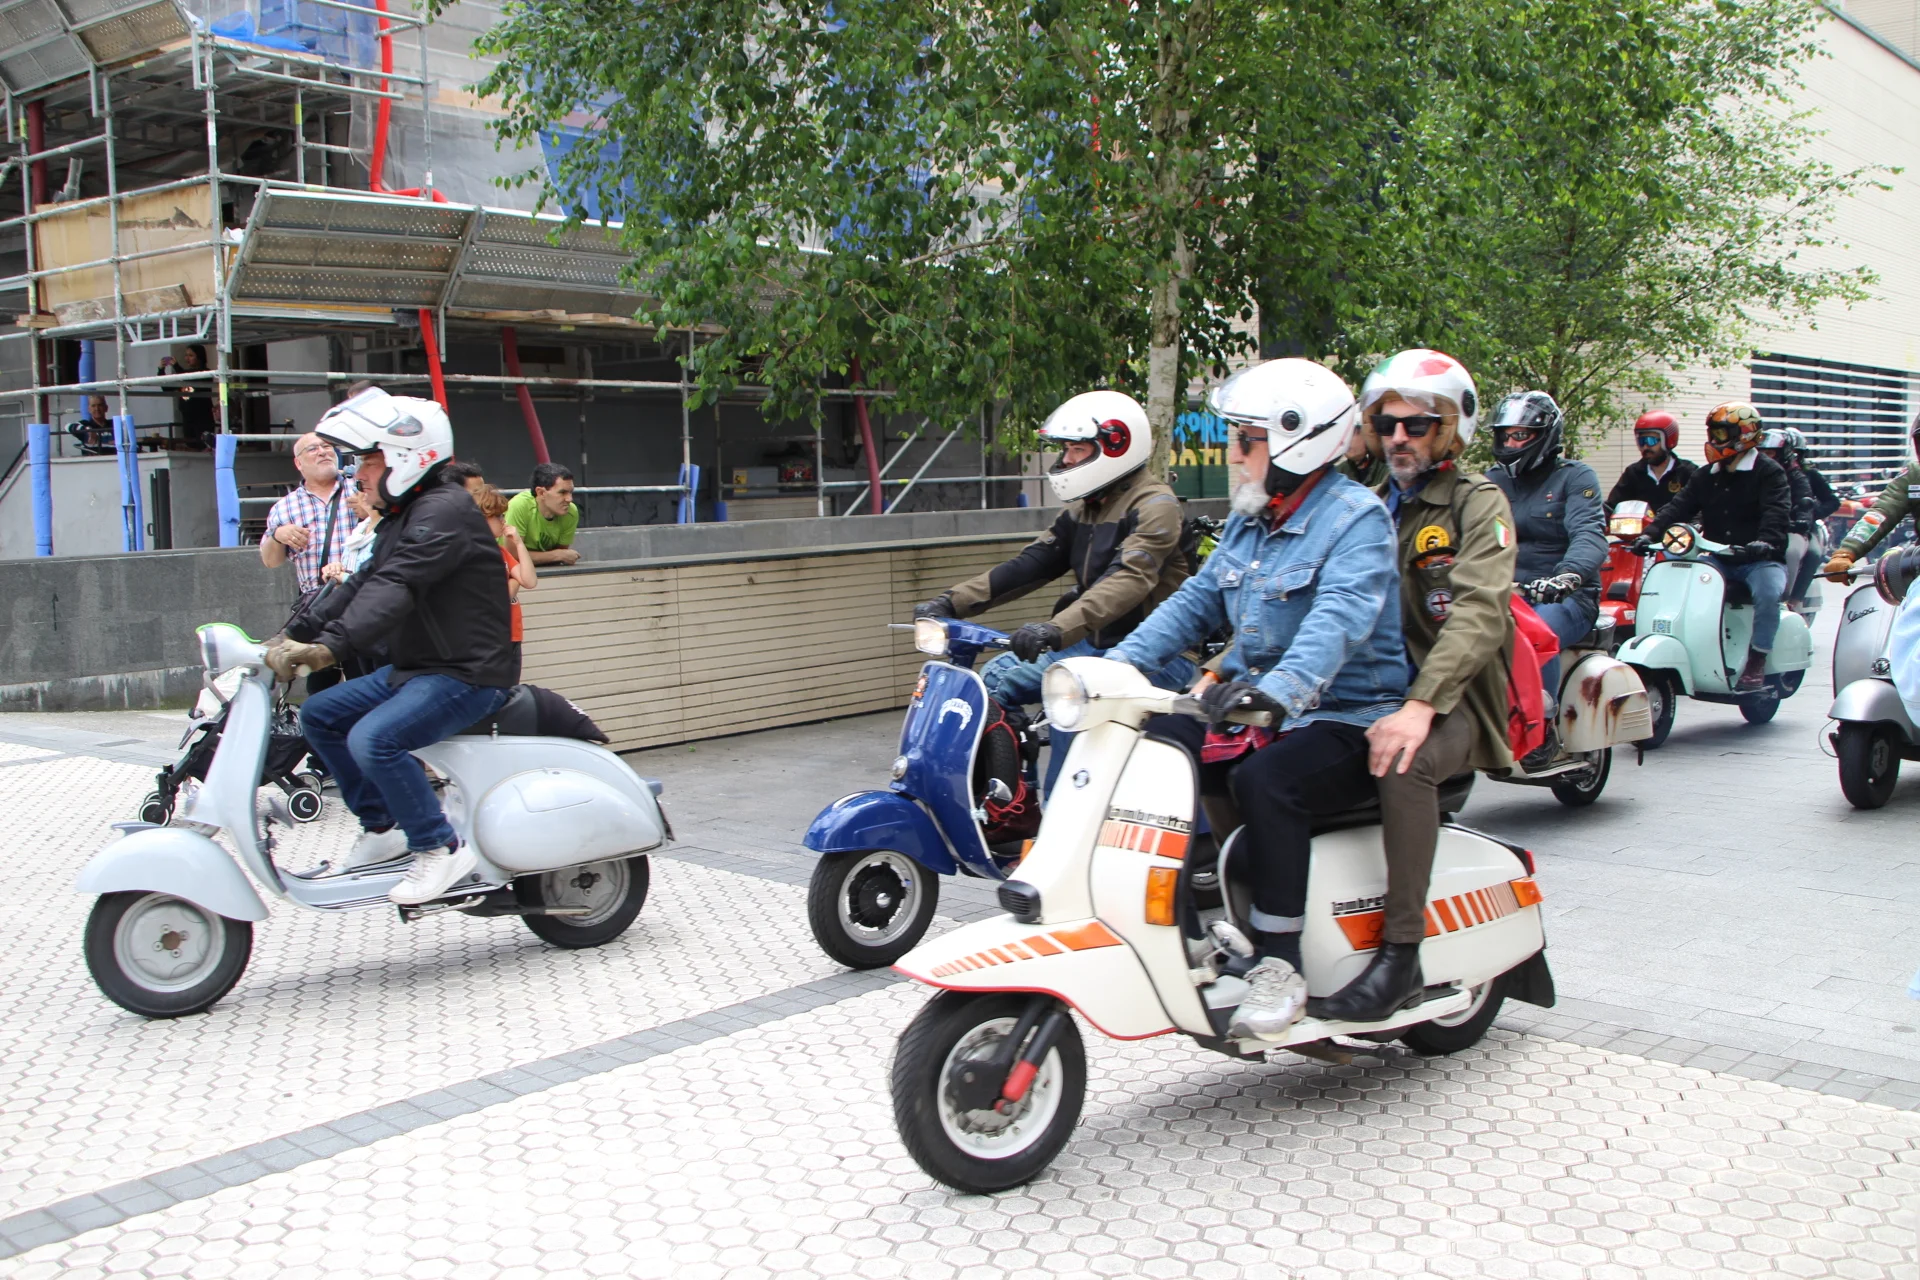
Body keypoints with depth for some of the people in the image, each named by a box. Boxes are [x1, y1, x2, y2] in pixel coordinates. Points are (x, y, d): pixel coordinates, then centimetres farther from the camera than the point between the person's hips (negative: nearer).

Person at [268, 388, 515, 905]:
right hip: (414, 669, 11)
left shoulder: (444, 510, -17)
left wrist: (329, 646, -40)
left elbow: (394, 590, -31)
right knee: (319, 715, 11)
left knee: (373, 741, -28)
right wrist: (294, 635, 4)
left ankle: (440, 847, -13)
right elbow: (362, 585, 15)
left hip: (467, 674, -11)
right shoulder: (402, 518, 17)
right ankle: (382, 828, 15)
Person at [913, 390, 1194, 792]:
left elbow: (1129, 579, -31)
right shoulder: (1083, 510, 14)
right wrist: (952, 601, -3)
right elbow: (1030, 564, 9)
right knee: (994, 680, 0)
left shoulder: (1154, 506, -15)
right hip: (1097, 644, 9)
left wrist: (1059, 629, -46)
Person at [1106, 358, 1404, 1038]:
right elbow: (1196, 600, 12)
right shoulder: (1250, 520, 14)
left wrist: (1281, 688, -49)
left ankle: (1279, 964, -25)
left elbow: (1340, 617, -31)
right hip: (1255, 713, 8)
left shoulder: (1356, 517, -13)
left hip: (1345, 720, -8)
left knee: (1265, 779, -36)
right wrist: (1120, 662, -3)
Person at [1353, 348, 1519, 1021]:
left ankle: (1402, 953, -31)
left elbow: (1478, 613, -17)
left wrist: (1420, 706, -32)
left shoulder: (1478, 503, 0)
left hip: (1455, 701, -5)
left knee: (1404, 764, -38)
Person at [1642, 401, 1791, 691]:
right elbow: (1680, 506, 4)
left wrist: (1765, 541, -39)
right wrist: (1652, 532, -14)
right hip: (1717, 559, 5)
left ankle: (1756, 662, -23)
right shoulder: (1706, 475, 16)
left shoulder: (1769, 472, -2)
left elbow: (1777, 512, -18)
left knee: (1768, 592, -35)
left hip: (1759, 559, -5)